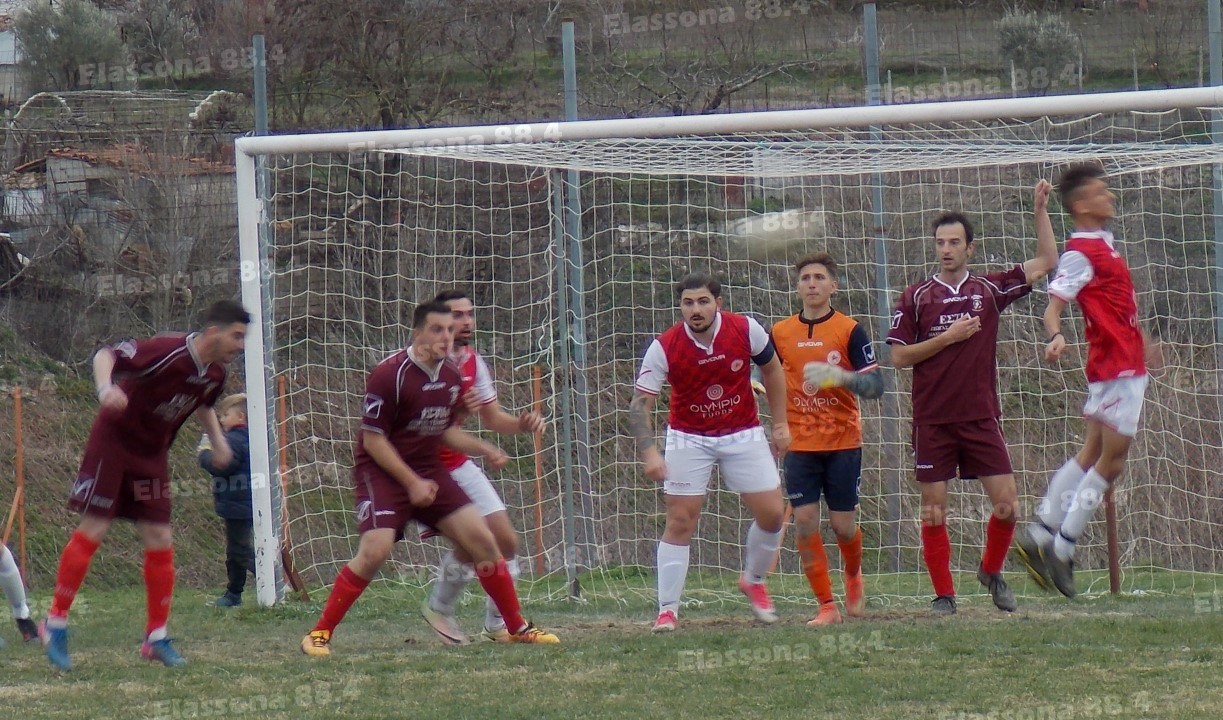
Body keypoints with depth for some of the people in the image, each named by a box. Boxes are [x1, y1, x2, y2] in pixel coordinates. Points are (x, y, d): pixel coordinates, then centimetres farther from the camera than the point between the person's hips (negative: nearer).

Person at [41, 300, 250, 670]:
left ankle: (157, 638, 10)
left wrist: (217, 438, 10)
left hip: (152, 455, 7)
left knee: (160, 542, 2)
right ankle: (56, 622, 2)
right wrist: (106, 389, -43)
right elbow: (105, 355, -25)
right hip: (113, 441, -7)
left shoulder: (215, 373, 0)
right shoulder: (168, 352, -25)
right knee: (92, 532, -8)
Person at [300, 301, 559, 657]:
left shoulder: (452, 377, 3)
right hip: (382, 472, -7)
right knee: (375, 550, -23)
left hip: (429, 470, 7)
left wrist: (484, 449, 2)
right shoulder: (390, 374, -19)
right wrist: (411, 483, -18)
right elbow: (372, 439, -16)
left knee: (481, 539, -1)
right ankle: (320, 633, -11)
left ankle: (517, 627, 13)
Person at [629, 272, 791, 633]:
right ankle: (667, 610, -1)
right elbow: (640, 404, -17)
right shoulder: (664, 347, -18)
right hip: (688, 438, -2)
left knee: (771, 514, -3)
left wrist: (780, 422, 5)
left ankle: (753, 581, 25)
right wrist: (649, 451, -32)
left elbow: (772, 369, 7)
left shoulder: (745, 330, -13)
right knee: (680, 522, -8)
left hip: (743, 434, 2)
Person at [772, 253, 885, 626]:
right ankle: (827, 606, 0)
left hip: (843, 444, -2)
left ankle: (854, 576, 33)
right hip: (800, 445, 2)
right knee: (805, 522, -7)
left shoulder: (849, 330, -4)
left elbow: (875, 385, -10)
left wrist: (838, 375, -27)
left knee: (843, 524, 1)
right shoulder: (780, 333, 5)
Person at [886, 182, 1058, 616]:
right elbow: (898, 356, -1)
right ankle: (943, 595, 8)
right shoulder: (916, 297, 2)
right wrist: (948, 338, -10)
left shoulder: (989, 290, 7)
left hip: (981, 417, 1)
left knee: (1006, 504, -4)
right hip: (933, 421, -1)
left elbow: (1046, 262, 11)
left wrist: (1041, 210, 5)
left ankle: (991, 571, 21)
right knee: (934, 511, -1)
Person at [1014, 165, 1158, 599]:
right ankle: (1061, 550, -4)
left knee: (1092, 455, 12)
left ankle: (1040, 538, 14)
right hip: (1114, 365, -9)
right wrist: (1055, 336, -43)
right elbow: (1054, 305, -22)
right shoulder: (1080, 252, -14)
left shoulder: (1104, 245, 15)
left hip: (1125, 363, 9)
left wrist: (1142, 343, 40)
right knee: (1111, 458, -7)